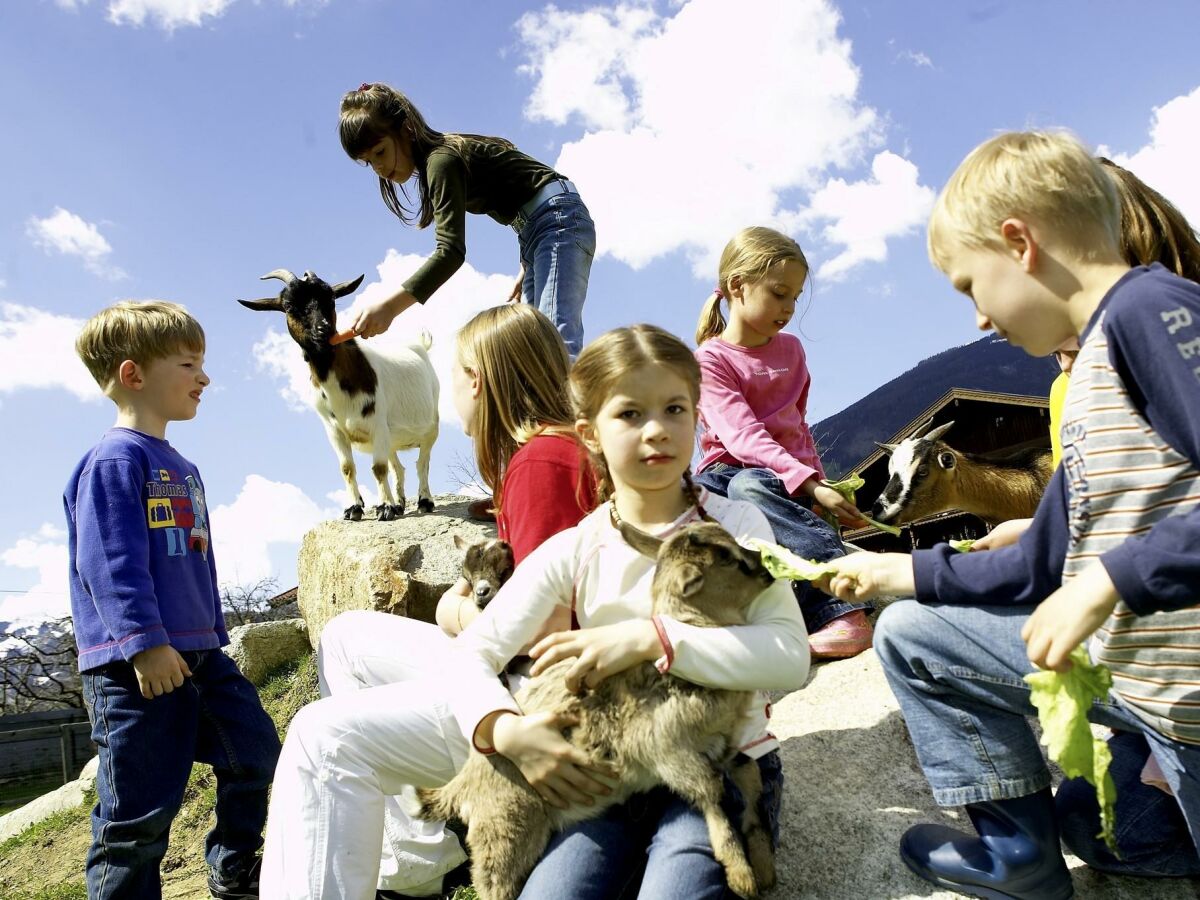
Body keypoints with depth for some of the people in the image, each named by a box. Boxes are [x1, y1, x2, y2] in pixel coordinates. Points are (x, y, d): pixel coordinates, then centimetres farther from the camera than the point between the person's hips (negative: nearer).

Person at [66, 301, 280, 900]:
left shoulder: (182, 468, 19)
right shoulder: (115, 459, -11)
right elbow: (110, 561, -20)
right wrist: (145, 642, -24)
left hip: (198, 652, 9)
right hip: (136, 665, -9)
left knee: (255, 749, 14)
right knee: (139, 810, -2)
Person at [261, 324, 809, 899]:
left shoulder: (733, 526, -6)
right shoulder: (574, 551, -2)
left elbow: (791, 656, -18)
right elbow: (472, 655, -7)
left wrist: (651, 637, -27)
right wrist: (505, 730, -27)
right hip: (613, 770, 2)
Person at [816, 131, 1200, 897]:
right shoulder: (1089, 378, 11)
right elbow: (1038, 571, 13)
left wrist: (1108, 581, -26)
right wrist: (896, 572, 18)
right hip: (1120, 657, 9)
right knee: (913, 634, 13)